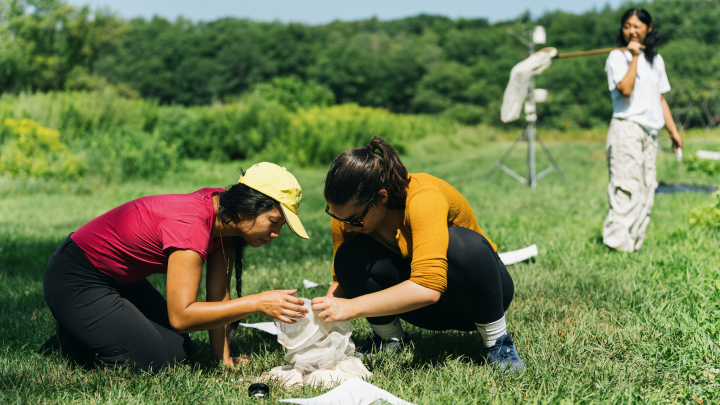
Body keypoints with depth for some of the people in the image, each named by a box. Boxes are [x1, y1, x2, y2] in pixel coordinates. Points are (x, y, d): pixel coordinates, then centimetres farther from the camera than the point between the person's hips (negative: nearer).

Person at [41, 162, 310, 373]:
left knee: (179, 352, 4)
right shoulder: (190, 225, -35)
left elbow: (218, 294, -4)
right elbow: (180, 316, -38)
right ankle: (68, 340, 8)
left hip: (120, 279, 9)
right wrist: (257, 304, -40)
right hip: (75, 281, -9)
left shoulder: (224, 214, -7)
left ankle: (84, 330, 21)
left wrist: (223, 356, -9)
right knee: (153, 362, -14)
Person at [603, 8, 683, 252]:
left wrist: (673, 131, 19)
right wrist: (634, 56, -13)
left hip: (650, 131, 7)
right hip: (626, 129, -7)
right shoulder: (617, 57, -1)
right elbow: (625, 89, -18)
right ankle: (616, 243, -14)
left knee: (646, 191, 5)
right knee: (627, 188, -13)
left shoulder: (656, 60, 18)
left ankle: (635, 243, 9)